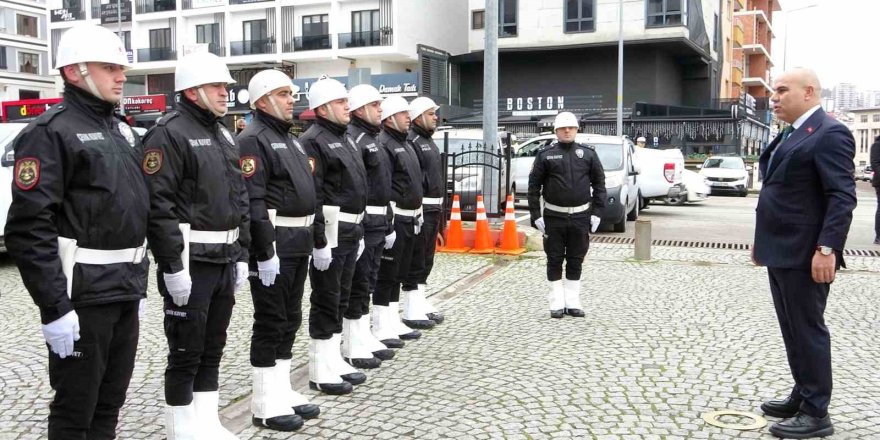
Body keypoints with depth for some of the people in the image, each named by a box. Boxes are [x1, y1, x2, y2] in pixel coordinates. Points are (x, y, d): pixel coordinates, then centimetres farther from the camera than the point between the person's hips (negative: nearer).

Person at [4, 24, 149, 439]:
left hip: (125, 291, 8)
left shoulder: (123, 130, 15)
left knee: (110, 403, 16)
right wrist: (54, 307, -22)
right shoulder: (50, 131, -11)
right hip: (82, 294, -8)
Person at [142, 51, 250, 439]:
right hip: (189, 261, -8)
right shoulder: (168, 133, -11)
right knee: (186, 351, 2)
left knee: (213, 347, 15)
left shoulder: (223, 134, 16)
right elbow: (158, 206, -19)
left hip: (225, 259, 8)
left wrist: (241, 255, 14)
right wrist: (173, 266, -22)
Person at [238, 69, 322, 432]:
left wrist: (311, 238, 18)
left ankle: (282, 391, 25)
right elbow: (252, 201, -20)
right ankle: (265, 403, 8)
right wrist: (266, 251, -24)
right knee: (270, 321, -2)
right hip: (273, 243, -9)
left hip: (298, 243, 9)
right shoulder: (253, 140, -11)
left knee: (290, 319, 14)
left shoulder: (290, 139, 19)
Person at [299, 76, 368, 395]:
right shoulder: (313, 141, -12)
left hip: (349, 232, 9)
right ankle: (320, 372, 8)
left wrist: (358, 233, 20)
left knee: (340, 298, 15)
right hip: (329, 232, -9)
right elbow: (311, 196, -20)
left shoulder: (345, 139, 19)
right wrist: (319, 241, -23)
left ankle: (334, 361, 26)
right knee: (326, 300, -2)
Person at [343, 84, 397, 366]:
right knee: (357, 285, -3)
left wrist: (388, 224, 22)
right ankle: (353, 346, 6)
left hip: (378, 223, 10)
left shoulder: (372, 139, 19)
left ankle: (364, 338, 25)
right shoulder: (352, 139, -13)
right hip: (361, 224, -10)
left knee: (368, 283, 15)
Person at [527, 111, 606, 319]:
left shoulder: (588, 153, 5)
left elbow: (599, 183, 6)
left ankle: (573, 302, 19)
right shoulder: (545, 154, 0)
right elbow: (534, 185, 0)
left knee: (576, 261, 9)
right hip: (554, 216, -1)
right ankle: (557, 303, 13)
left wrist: (596, 212, -1)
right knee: (554, 260, 4)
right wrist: (536, 215, -6)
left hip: (581, 216, 1)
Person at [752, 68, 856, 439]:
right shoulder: (788, 135, 17)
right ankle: (802, 397, 28)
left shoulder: (829, 134, -12)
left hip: (805, 255, -9)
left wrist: (827, 249, -24)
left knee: (808, 331, -2)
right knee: (792, 330, 16)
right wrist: (763, 240, 22)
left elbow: (842, 197, -19)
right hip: (780, 253, 9)